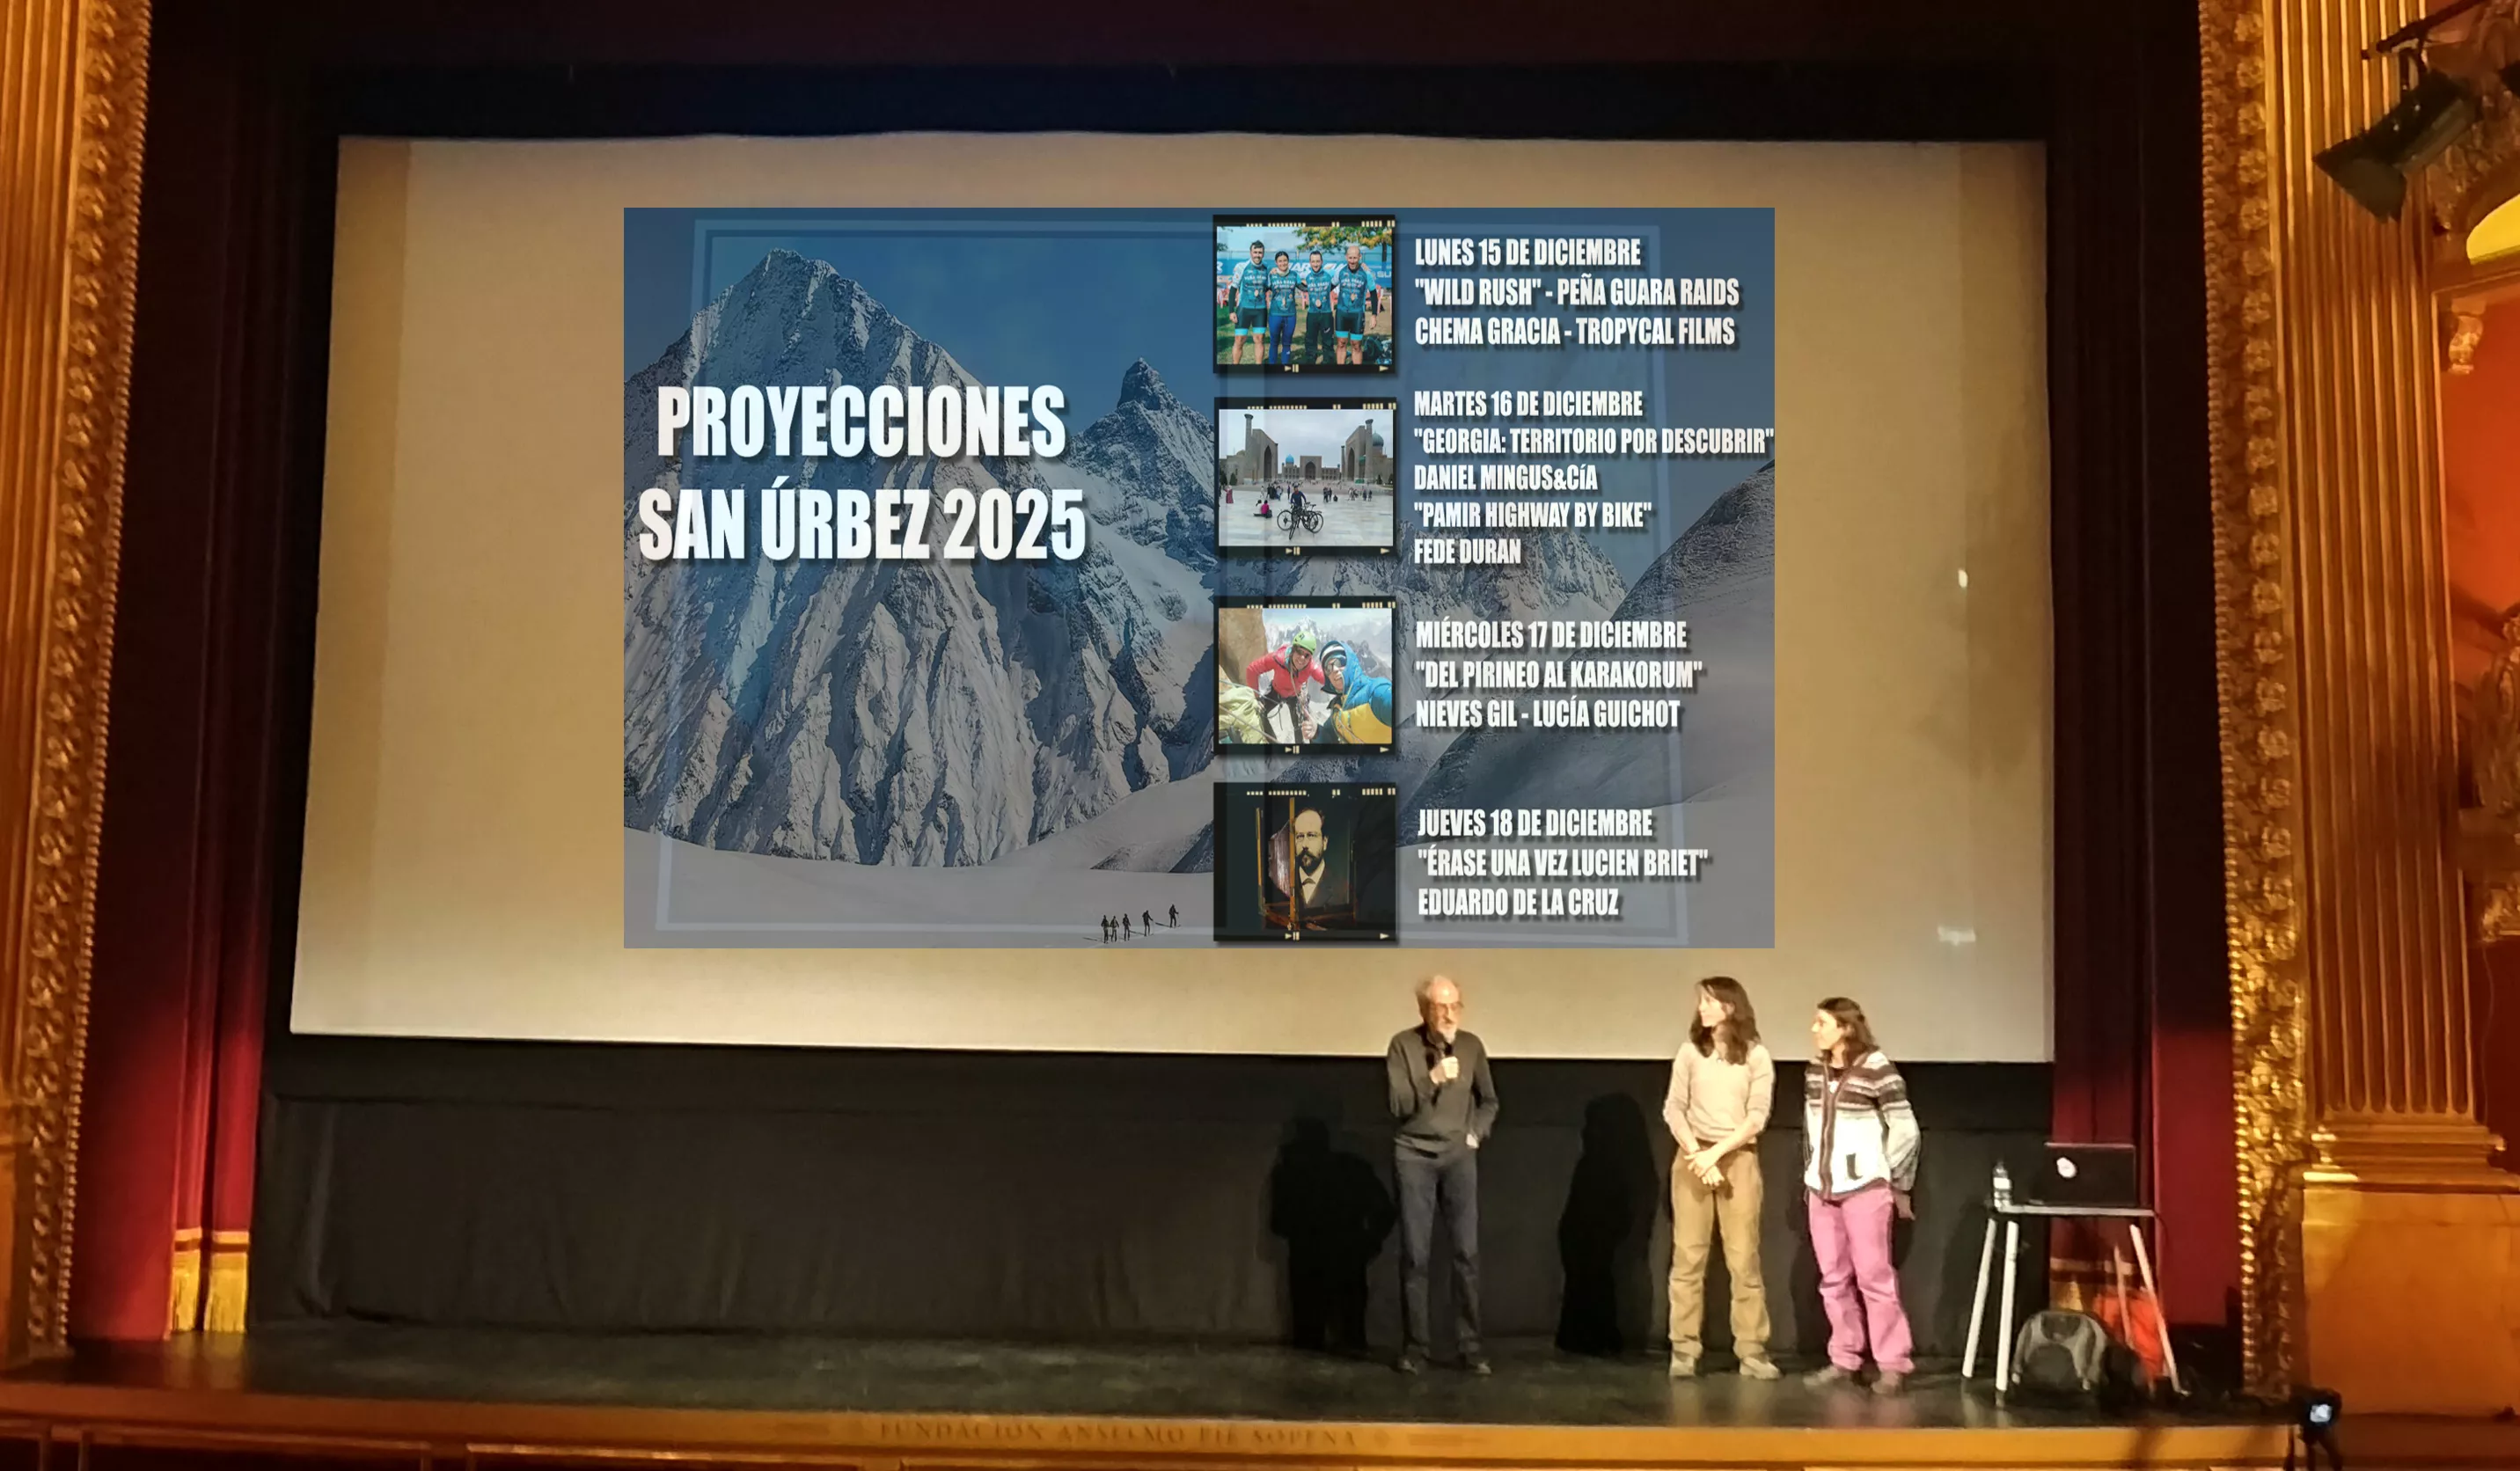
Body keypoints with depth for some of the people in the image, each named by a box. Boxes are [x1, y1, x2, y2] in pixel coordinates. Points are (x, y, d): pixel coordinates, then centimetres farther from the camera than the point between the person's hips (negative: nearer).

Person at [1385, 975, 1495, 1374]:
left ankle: (1470, 1345, 4)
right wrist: (1432, 1079, -21)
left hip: (1459, 1156, 2)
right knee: (1414, 1255, -1)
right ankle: (1413, 1346, 6)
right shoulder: (1403, 1045, -5)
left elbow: (1488, 1101, 18)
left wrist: (1477, 1133, 6)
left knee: (1467, 1252, -2)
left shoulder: (1472, 1045, 4)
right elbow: (1397, 1105, -11)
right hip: (1414, 1155, -2)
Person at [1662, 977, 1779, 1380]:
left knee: (1743, 1258, -3)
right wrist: (1697, 1154, -10)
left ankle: (1752, 1351, 2)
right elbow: (1674, 1108, 1)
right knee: (1688, 1256, -1)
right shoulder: (1690, 1051, 5)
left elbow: (1757, 1116, -5)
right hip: (1693, 1156, 1)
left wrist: (1716, 1153, -13)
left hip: (1738, 1157, -1)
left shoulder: (1756, 1056, 1)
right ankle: (1684, 1350, 2)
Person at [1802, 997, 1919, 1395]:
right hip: (1822, 1188, 6)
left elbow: (1905, 1129, -7)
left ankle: (1893, 1364, 1)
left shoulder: (1877, 1069, -11)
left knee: (1873, 1275, -5)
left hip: (1865, 1187, -6)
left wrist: (1900, 1185, -3)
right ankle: (1844, 1361, 13)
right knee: (1834, 1278, 7)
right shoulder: (1814, 1071, 8)